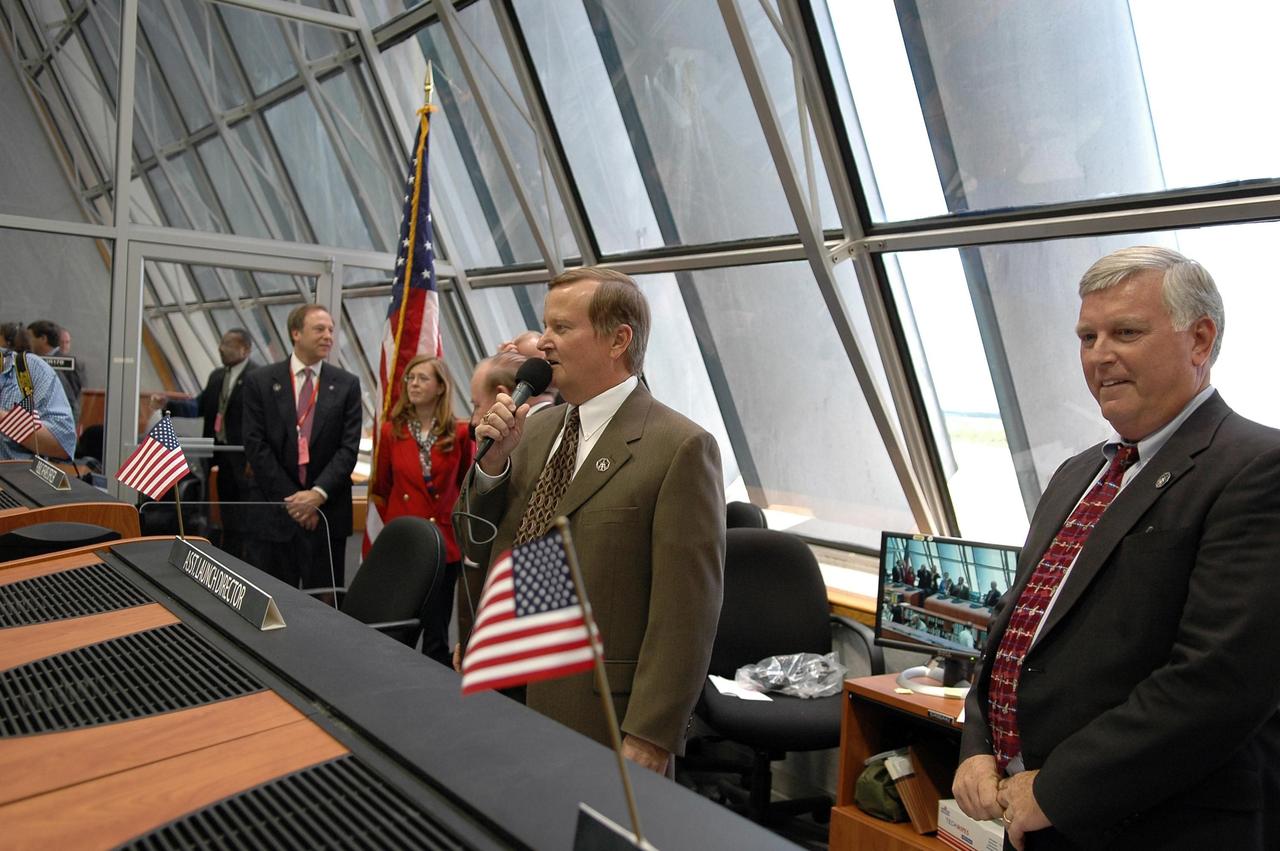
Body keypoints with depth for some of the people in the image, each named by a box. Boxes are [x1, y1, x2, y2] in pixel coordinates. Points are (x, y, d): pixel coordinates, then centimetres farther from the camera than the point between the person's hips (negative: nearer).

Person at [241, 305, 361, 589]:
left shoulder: (347, 385, 4)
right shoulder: (259, 382, 1)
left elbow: (348, 447, -2)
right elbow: (256, 446, -3)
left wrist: (318, 494, -14)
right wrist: (291, 499, -9)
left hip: (328, 512, 1)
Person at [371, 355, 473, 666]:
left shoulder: (459, 433, -2)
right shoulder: (392, 431, 2)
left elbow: (468, 485, 11)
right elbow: (381, 488, 13)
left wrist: (459, 525, 8)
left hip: (444, 543, -1)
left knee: (436, 633, 5)